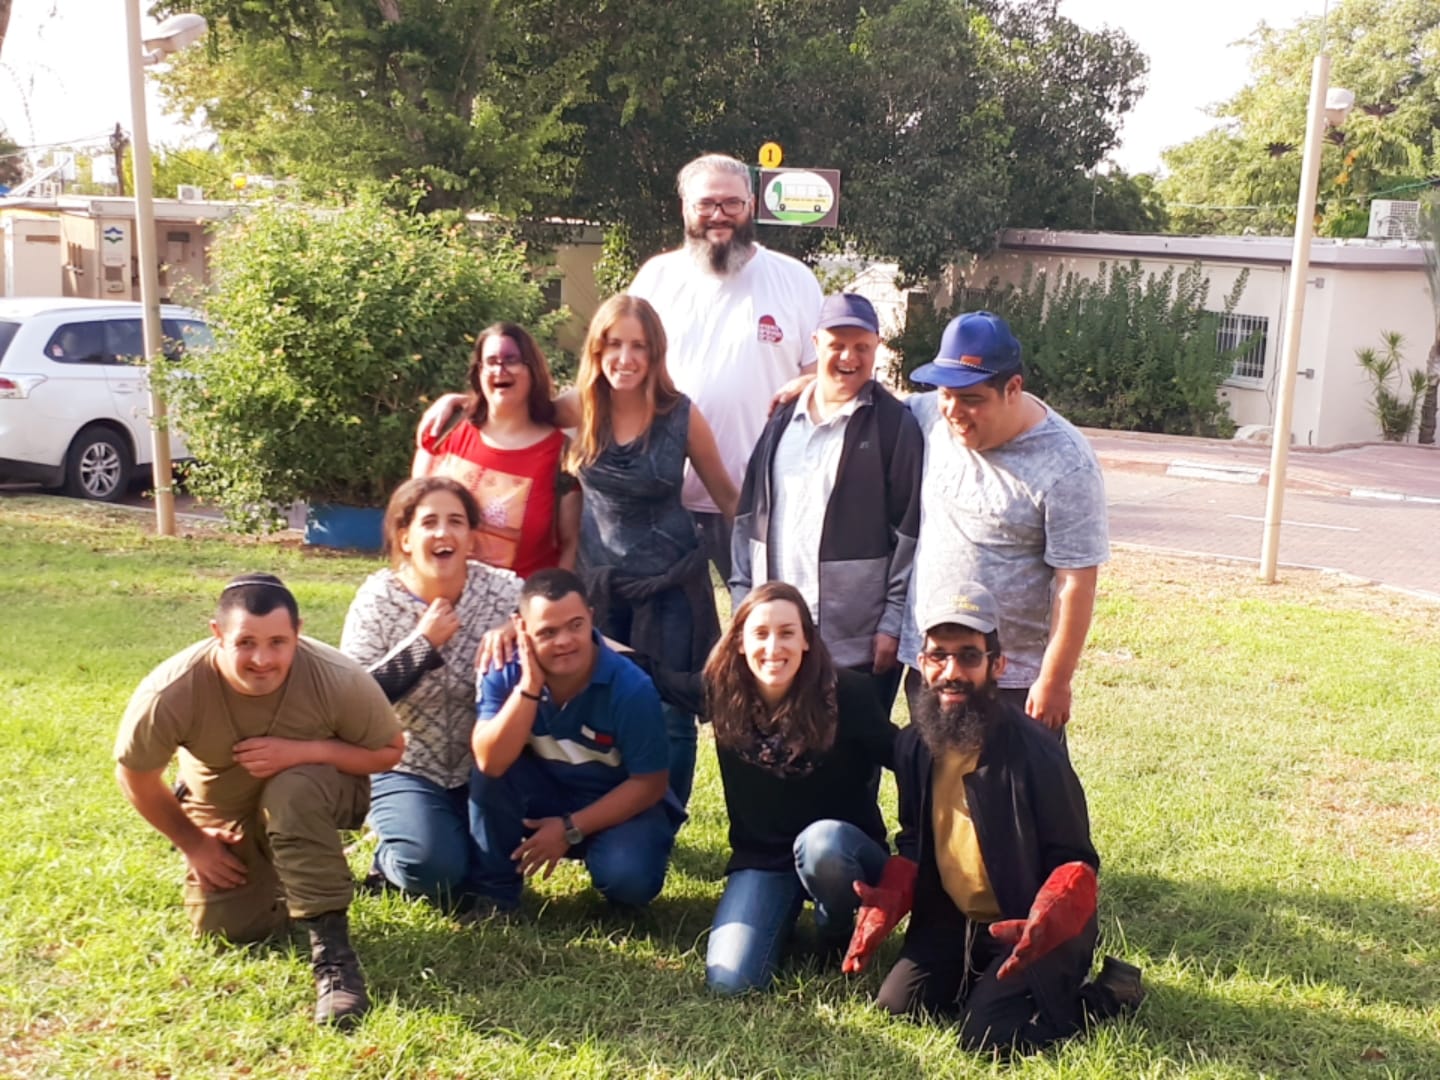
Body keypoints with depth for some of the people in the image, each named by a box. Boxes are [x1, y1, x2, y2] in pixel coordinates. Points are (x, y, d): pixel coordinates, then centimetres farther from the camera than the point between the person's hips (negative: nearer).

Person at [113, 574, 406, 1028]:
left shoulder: (339, 679, -34)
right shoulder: (171, 693, -32)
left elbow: (389, 751, -19)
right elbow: (134, 773, -12)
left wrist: (306, 751, -35)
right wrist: (192, 842, -3)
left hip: (316, 796, -2)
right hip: (225, 815, 3)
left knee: (291, 791, -35)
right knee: (226, 929, -3)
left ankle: (331, 949, -28)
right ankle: (272, 876, 32)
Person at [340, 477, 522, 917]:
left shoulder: (502, 591, -9)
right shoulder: (378, 599, -10)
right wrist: (422, 643, -22)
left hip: (483, 767, 2)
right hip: (406, 769, -2)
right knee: (435, 865, -24)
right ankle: (391, 862, 11)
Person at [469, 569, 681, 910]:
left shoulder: (631, 687, -26)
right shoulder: (507, 672, -17)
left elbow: (650, 783, -18)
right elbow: (490, 763, -29)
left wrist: (571, 829, -20)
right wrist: (529, 686, -37)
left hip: (620, 805, -3)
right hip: (544, 795, 3)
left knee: (629, 878, -31)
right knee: (490, 773, -25)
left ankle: (613, 851, 7)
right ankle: (494, 890, -5)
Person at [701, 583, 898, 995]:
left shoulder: (847, 693, -20)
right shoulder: (724, 694, -11)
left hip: (843, 852, -2)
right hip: (762, 857, 2)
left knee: (820, 841, -38)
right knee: (729, 981, -17)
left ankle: (838, 935, -4)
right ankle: (785, 915, 16)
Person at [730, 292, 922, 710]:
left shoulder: (895, 425, -6)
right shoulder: (785, 418, 11)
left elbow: (910, 532, -8)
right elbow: (750, 512, 14)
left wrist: (894, 623, -10)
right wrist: (742, 595, 9)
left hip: (857, 642, -5)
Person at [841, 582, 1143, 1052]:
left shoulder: (1034, 753, -23)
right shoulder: (914, 746, -3)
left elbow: (1075, 862, -16)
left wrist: (1045, 925, -34)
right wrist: (888, 900, -8)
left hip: (1026, 929, -6)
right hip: (951, 919, 6)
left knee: (985, 1036, -17)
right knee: (898, 1004, -5)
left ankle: (1103, 994, 7)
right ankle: (980, 978, 20)